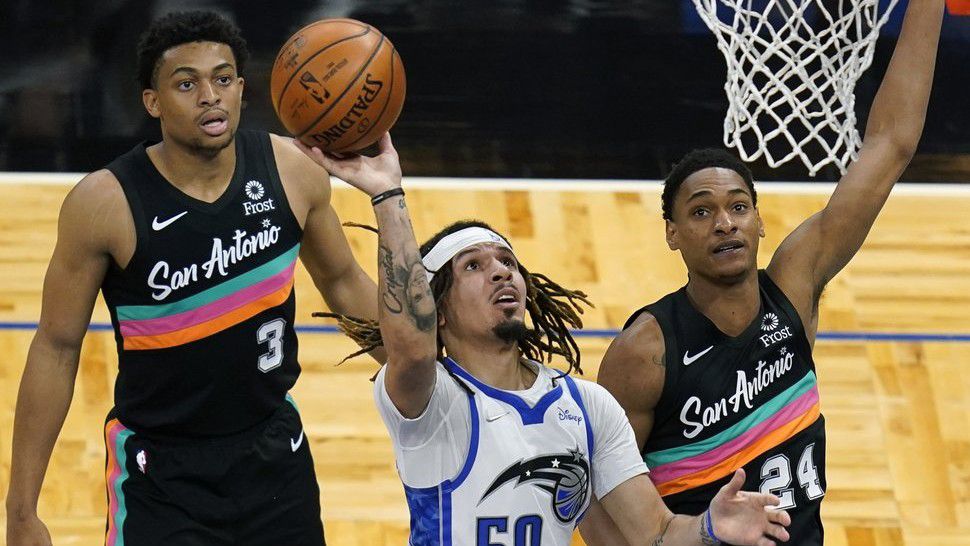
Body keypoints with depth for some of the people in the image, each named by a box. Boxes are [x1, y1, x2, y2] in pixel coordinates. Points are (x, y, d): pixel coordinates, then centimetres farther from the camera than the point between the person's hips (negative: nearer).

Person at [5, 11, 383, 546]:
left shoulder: (291, 171, -6)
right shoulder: (106, 202, -16)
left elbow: (343, 281, 12)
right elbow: (56, 347, -8)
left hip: (275, 453, 4)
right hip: (160, 473, -4)